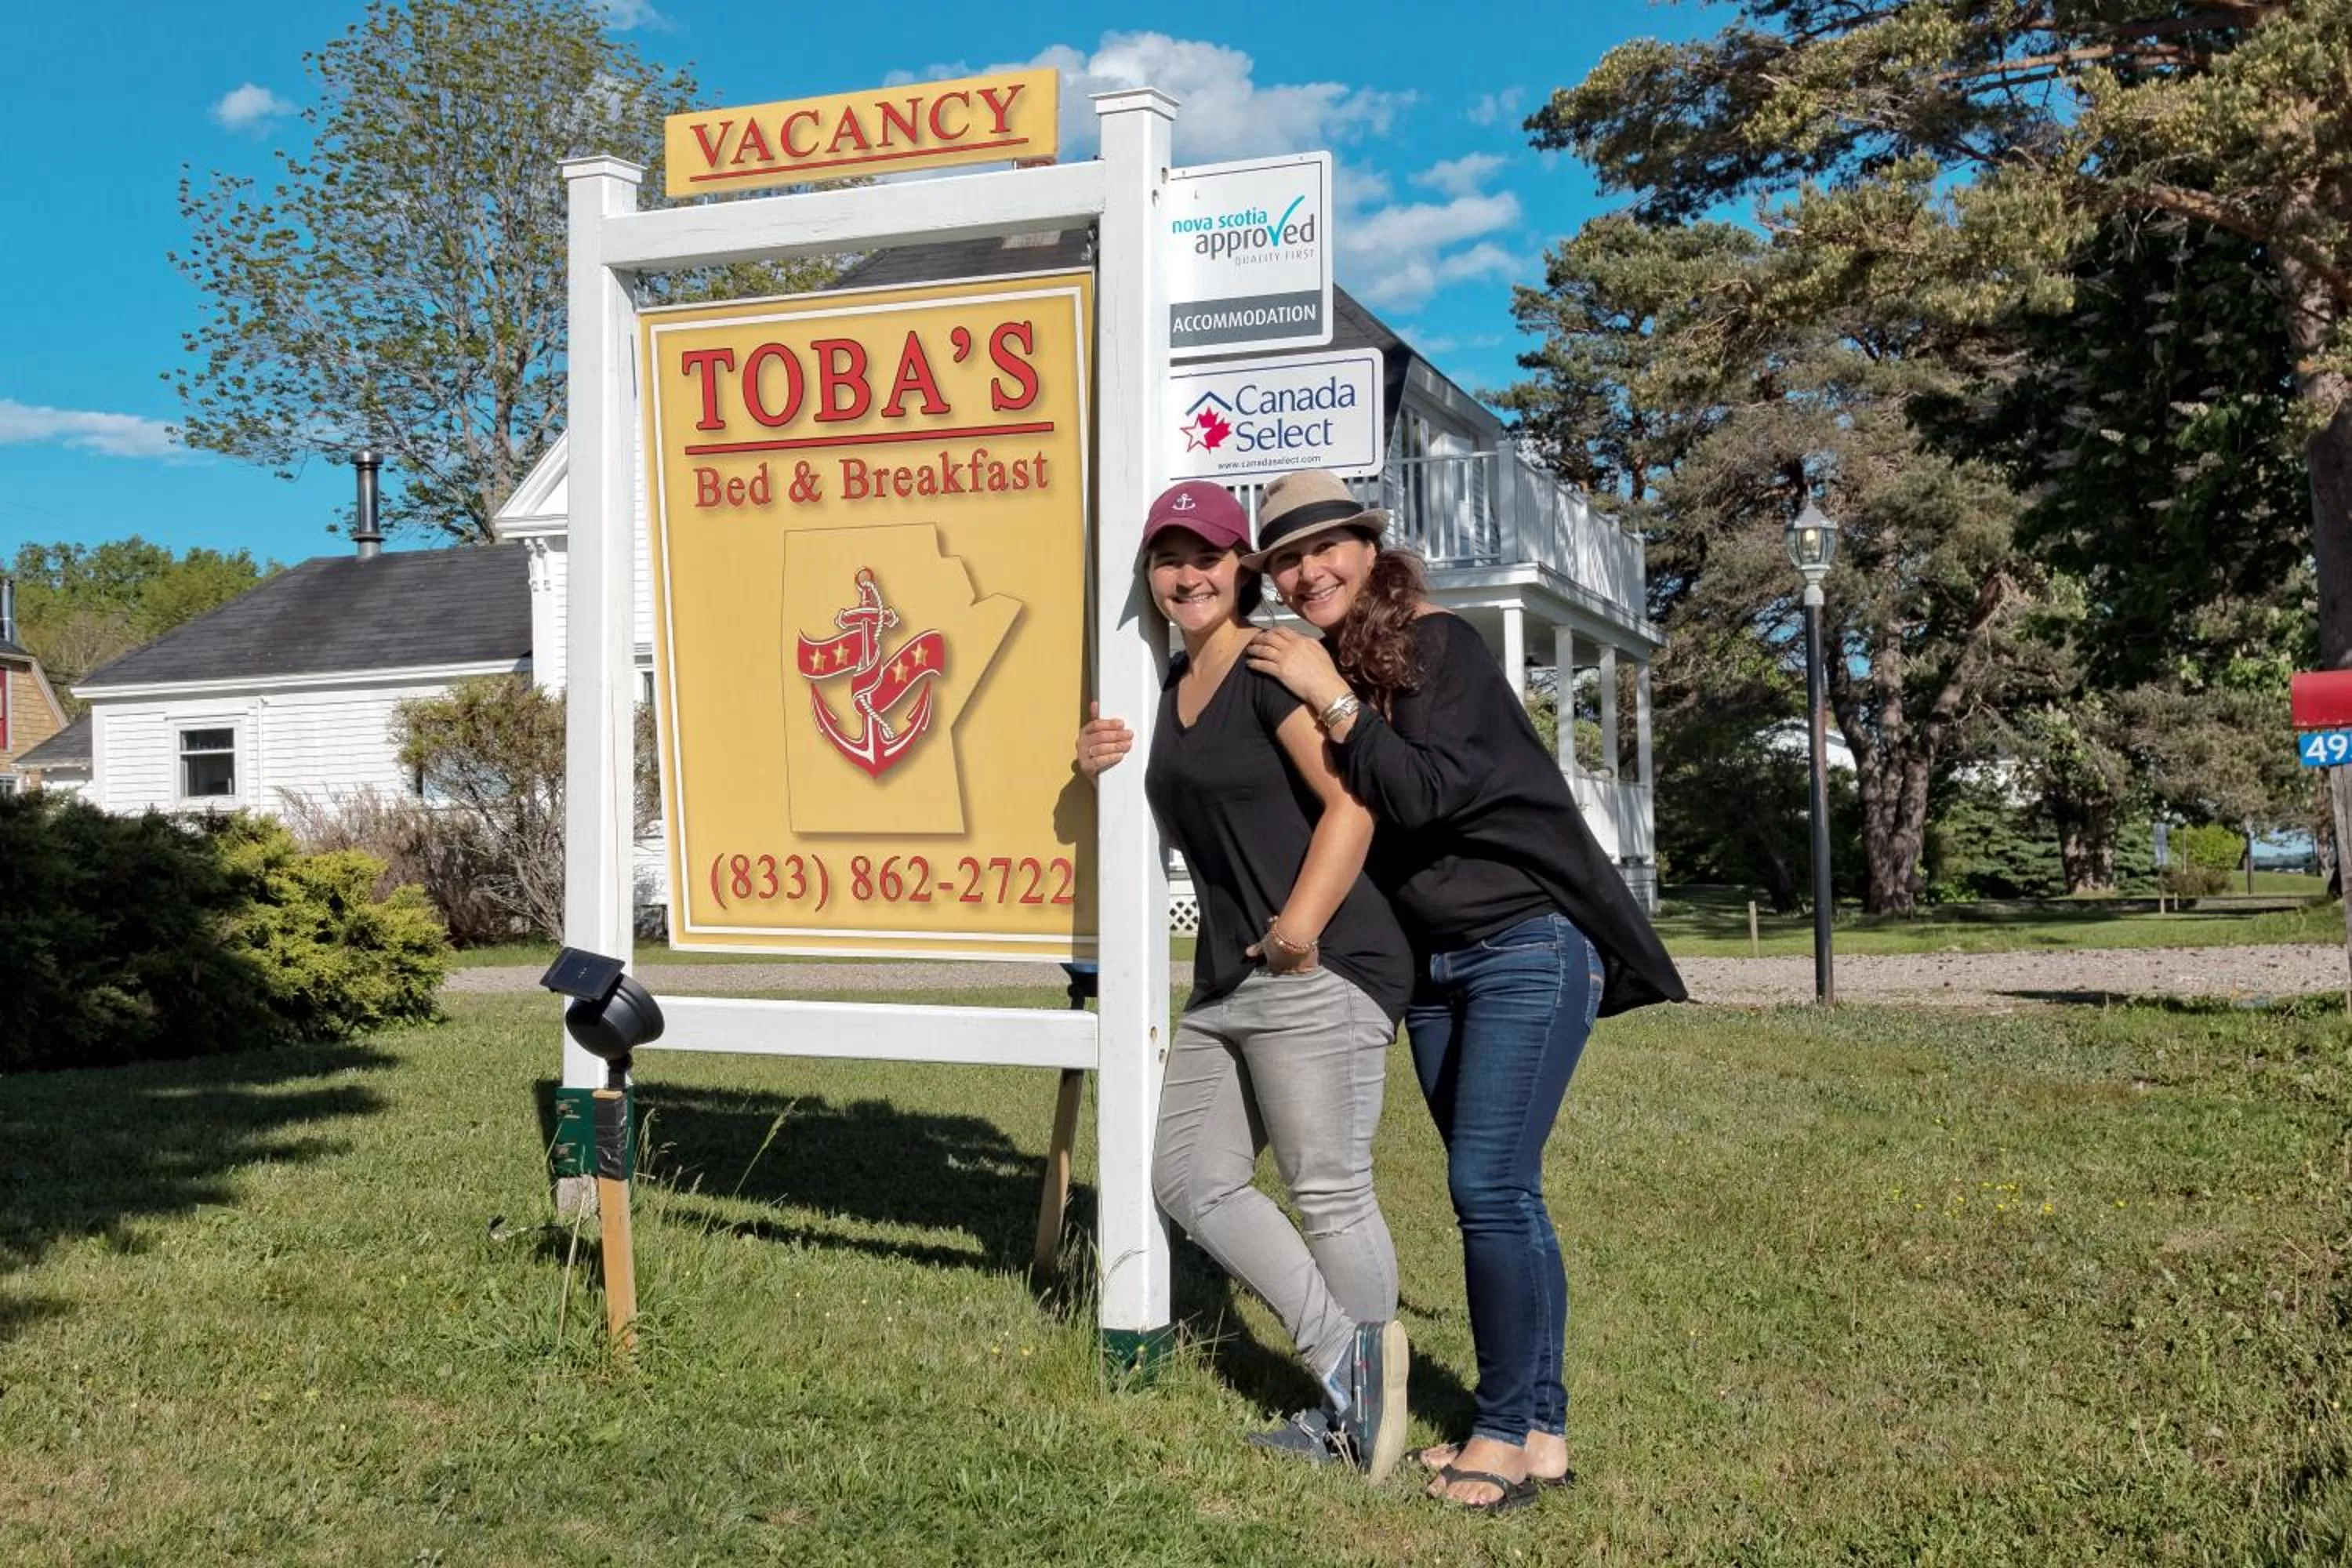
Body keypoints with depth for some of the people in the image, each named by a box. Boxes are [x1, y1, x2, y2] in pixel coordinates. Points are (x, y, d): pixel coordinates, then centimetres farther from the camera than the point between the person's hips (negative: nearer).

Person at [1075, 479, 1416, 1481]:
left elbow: (1352, 805, -18)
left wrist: (1298, 935, -22)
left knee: (1330, 1190, -4)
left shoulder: (1271, 666, -9)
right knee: (1192, 1181, 11)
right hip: (1225, 982, 10)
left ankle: (1370, 1422, 9)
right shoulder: (1174, 685, 17)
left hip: (1318, 973, -10)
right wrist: (1102, 766, 11)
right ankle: (1342, 1366, 15)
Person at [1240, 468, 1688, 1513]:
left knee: (1489, 1188, -10)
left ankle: (1507, 1431, 2)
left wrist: (1333, 700, -19)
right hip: (1431, 966, 7)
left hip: (1528, 947, -7)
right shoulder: (1315, 675, 8)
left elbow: (1425, 792, -21)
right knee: (1500, 1194, 9)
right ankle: (1542, 1430, 16)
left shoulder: (1438, 645, -11)